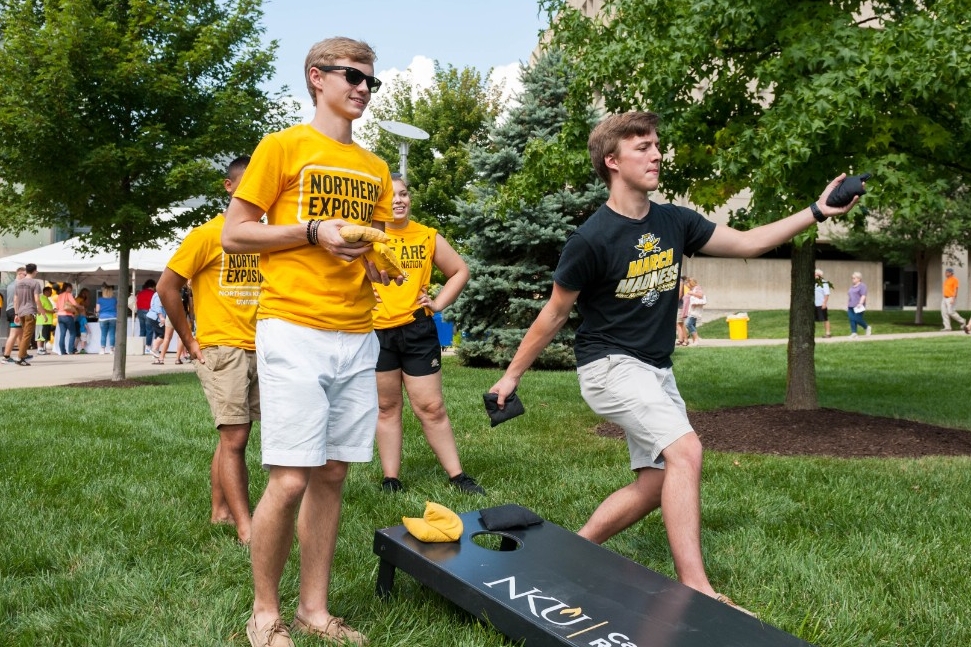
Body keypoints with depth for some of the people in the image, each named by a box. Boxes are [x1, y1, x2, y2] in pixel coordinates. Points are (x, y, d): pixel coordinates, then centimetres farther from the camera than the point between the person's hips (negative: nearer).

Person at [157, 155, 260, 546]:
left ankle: (220, 511, 25)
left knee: (234, 435, 12)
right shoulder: (207, 235, -6)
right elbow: (167, 286, -5)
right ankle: (246, 529, -4)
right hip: (222, 350, -5)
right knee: (234, 438, -6)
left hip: (258, 351, 5)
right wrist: (190, 341, -5)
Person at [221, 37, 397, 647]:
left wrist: (380, 262, 1)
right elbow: (234, 234, -1)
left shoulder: (375, 168, 18)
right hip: (294, 332, -5)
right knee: (291, 478, -8)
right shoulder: (283, 146, 2)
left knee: (331, 476, 7)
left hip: (358, 337, 6)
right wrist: (313, 232, -11)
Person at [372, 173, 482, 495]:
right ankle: (390, 479, 19)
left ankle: (457, 476, 13)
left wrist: (439, 303, 4)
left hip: (417, 330, 1)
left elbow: (460, 271, 14)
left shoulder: (428, 237, 4)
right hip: (377, 332, -1)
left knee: (431, 407, 4)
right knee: (387, 407, 10)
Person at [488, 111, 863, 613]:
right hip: (610, 367, -7)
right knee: (685, 450, -24)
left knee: (656, 485, 5)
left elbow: (747, 243, 9)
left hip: (657, 371, 8)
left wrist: (817, 212, 1)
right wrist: (512, 375, -1)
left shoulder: (675, 222, 2)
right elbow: (554, 315, -7)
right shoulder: (591, 240, -16)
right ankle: (697, 590, -19)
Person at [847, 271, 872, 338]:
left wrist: (860, 303, -24)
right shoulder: (852, 286, 19)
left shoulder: (862, 286, -5)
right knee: (852, 320, -2)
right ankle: (853, 333, -2)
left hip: (858, 307, -7)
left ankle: (867, 328, 16)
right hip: (851, 306, 7)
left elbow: (863, 296, -14)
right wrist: (847, 305, 19)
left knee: (858, 319, -8)